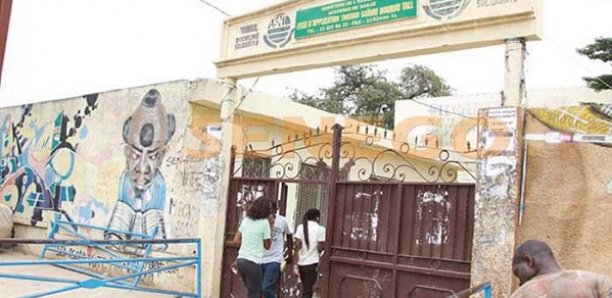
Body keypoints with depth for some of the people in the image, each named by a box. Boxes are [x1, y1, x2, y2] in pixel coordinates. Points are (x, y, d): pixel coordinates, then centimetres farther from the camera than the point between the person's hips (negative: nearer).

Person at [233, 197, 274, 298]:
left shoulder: (246, 220, 9)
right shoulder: (264, 223, -9)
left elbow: (236, 240, 12)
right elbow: (267, 246, 1)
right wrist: (271, 226, 4)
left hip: (240, 260, 7)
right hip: (253, 263, -7)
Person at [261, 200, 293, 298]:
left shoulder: (282, 221, -3)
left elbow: (289, 235, 15)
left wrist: (290, 254, 19)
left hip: (274, 259, -2)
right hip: (260, 259, 2)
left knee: (267, 287, -15)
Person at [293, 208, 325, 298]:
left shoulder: (300, 227, 3)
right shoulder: (320, 229, -5)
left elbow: (297, 246, -5)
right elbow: (319, 248, -10)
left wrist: (295, 264, -4)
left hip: (300, 263, 4)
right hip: (312, 263, -4)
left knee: (305, 288, 21)